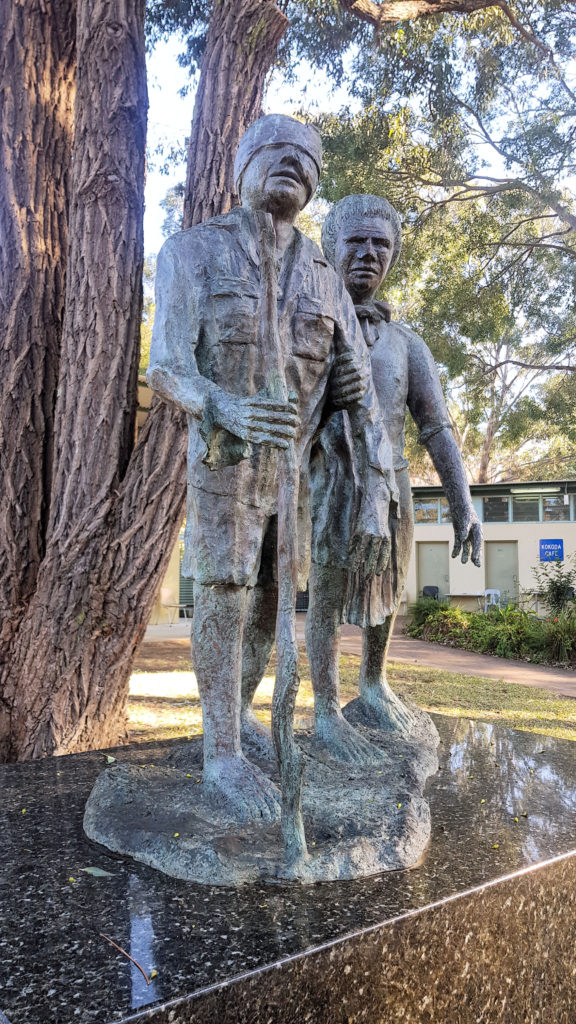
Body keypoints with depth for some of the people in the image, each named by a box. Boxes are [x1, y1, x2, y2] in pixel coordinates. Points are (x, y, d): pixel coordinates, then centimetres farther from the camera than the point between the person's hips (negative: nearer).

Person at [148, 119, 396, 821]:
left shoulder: (326, 281, 1)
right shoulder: (192, 251, -8)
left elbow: (360, 396, -2)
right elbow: (167, 372, -18)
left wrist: (378, 499, -11)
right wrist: (230, 410, -42)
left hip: (295, 471, 5)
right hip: (223, 466, -4)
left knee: (270, 604, 10)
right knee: (224, 605, -7)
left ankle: (235, 714, 30)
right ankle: (221, 756, 5)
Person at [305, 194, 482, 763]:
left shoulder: (407, 344, 9)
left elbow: (436, 428, 3)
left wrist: (462, 503, -4)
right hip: (330, 487, -4)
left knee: (385, 594, 17)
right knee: (327, 601, 5)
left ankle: (373, 690, 39)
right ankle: (326, 712, 22)